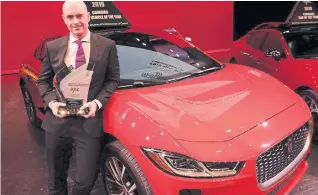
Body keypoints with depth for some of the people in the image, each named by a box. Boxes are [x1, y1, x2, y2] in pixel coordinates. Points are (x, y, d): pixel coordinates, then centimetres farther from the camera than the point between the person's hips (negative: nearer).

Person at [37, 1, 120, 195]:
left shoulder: (107, 46, -2)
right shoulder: (52, 47, 4)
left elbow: (113, 80, 1)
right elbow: (43, 80, 10)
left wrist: (97, 102, -14)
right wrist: (51, 102, -8)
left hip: (89, 123, -2)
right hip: (57, 122, 3)